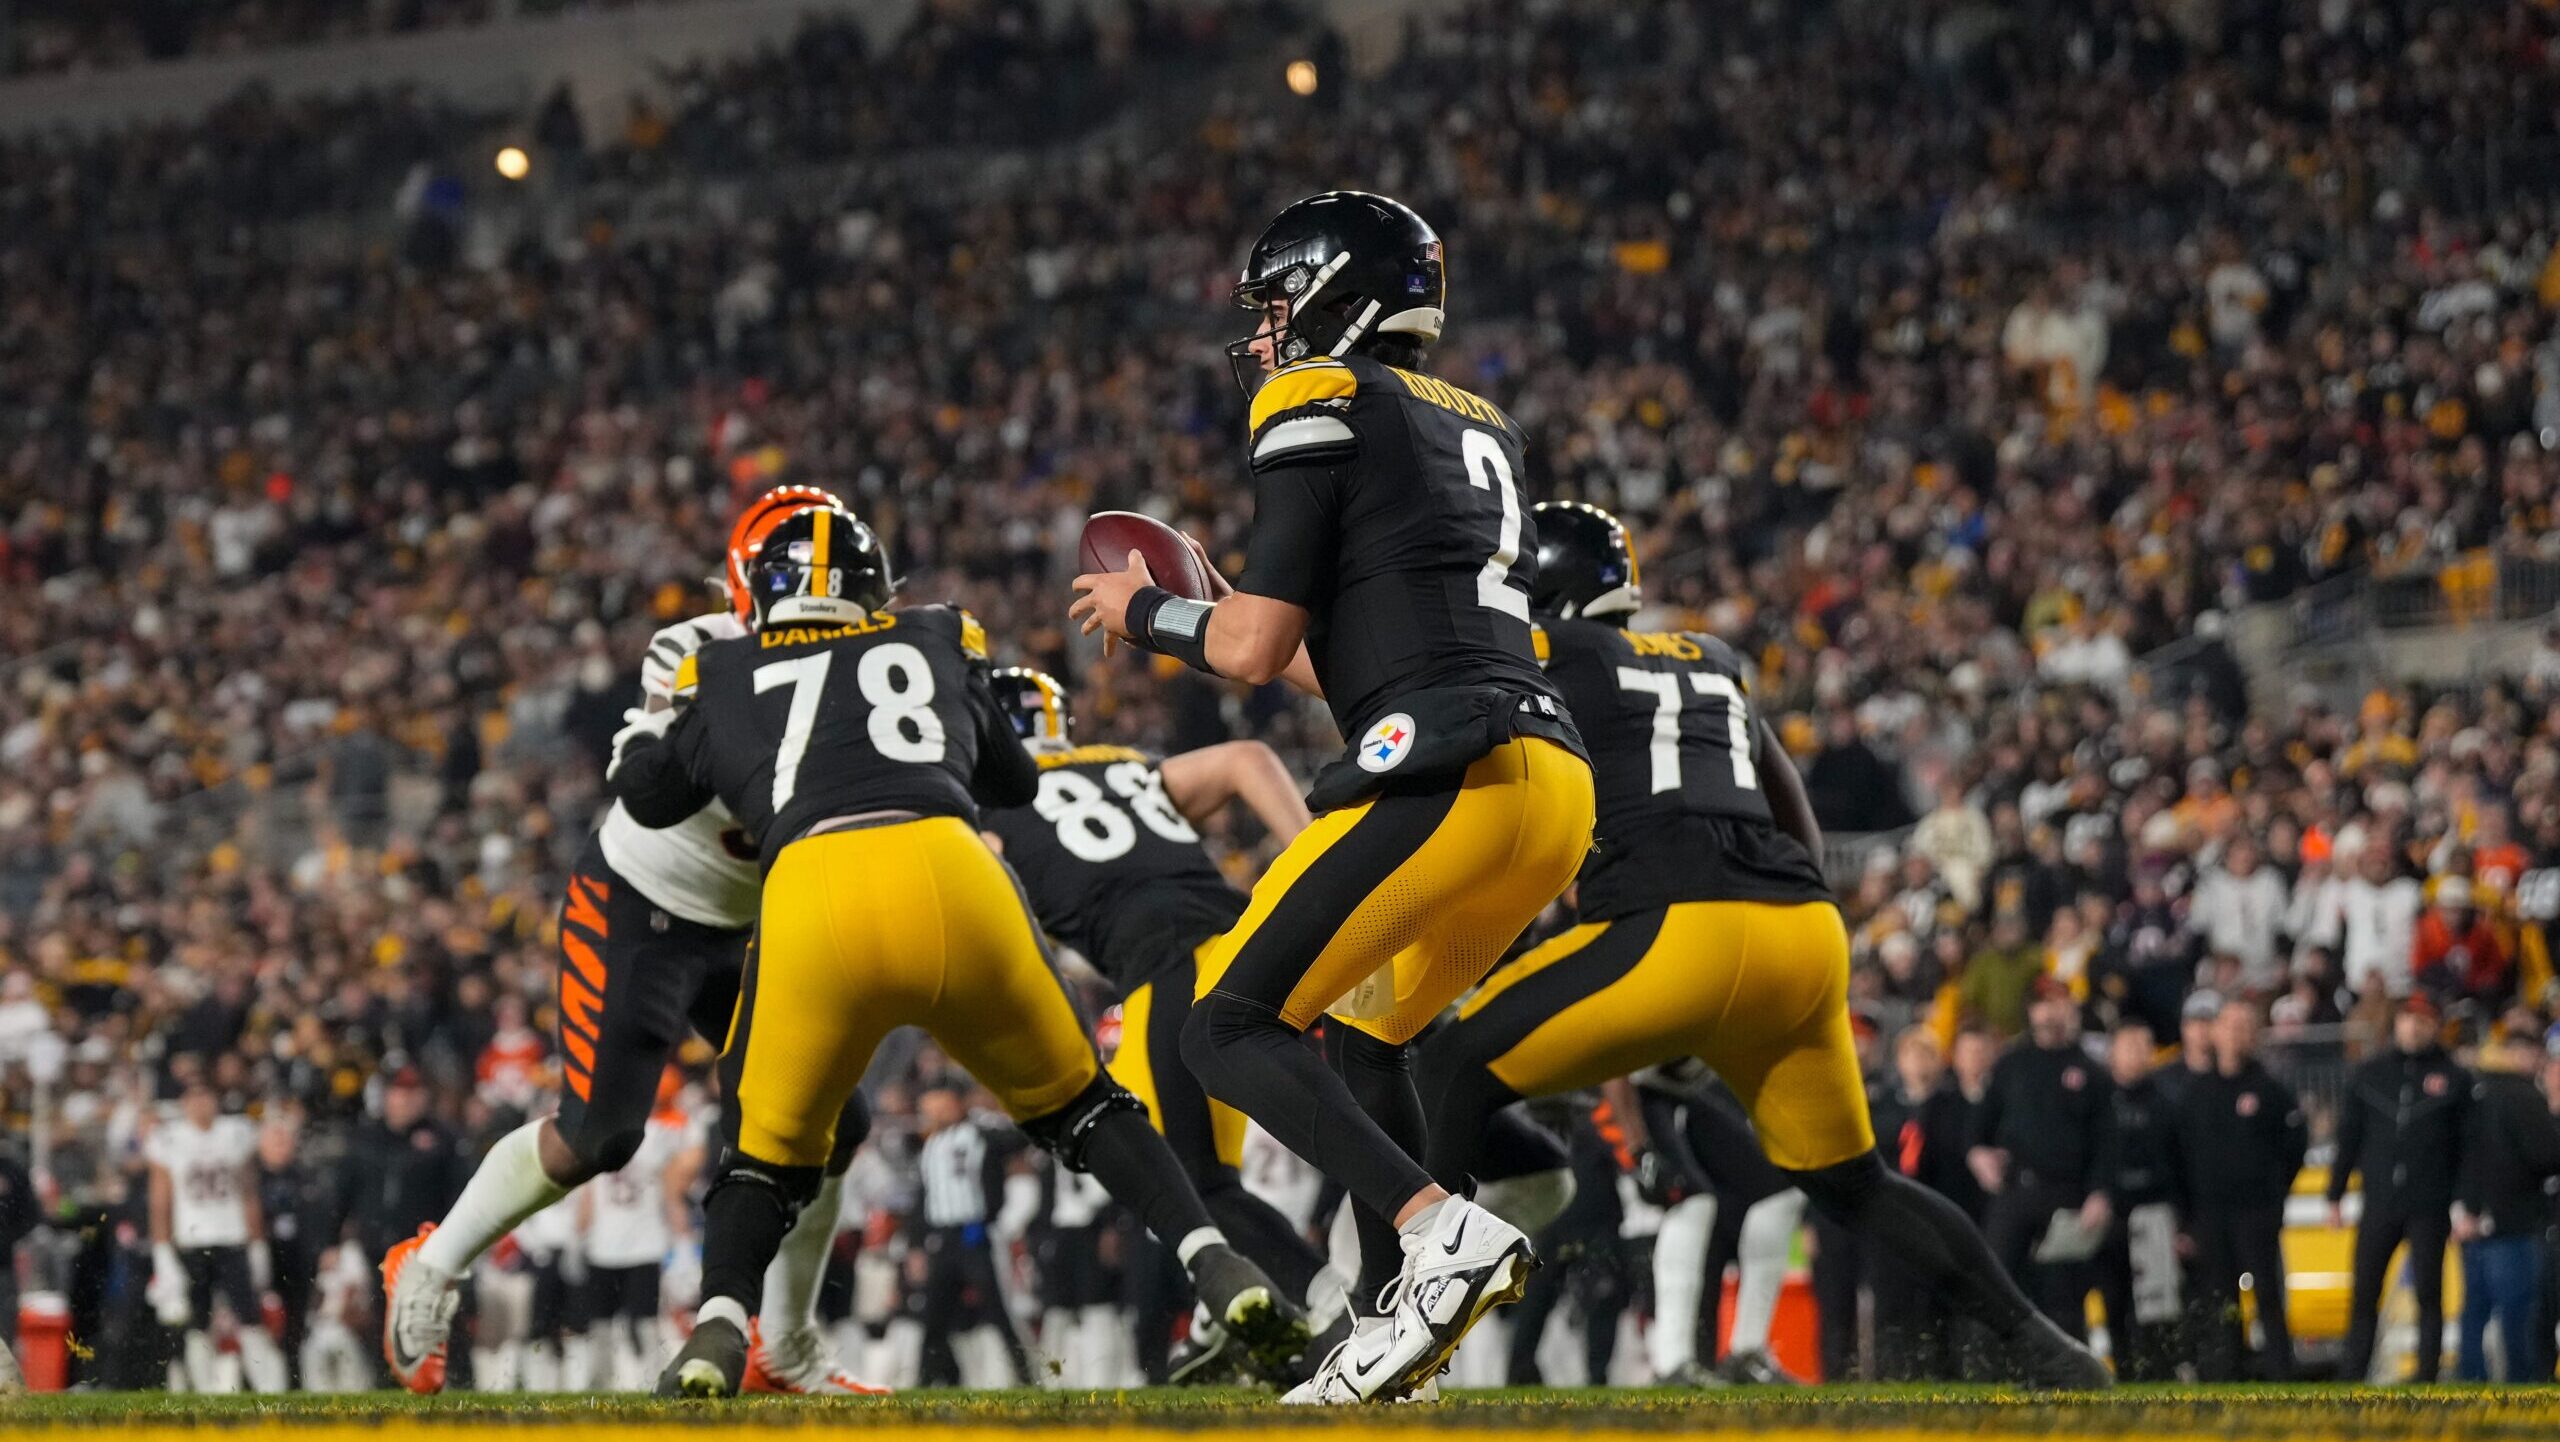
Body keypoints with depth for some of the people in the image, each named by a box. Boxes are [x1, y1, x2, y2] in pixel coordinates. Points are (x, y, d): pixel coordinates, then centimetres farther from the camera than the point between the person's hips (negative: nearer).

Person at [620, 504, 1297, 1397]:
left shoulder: (723, 675, 26)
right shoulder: (936, 644, 29)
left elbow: (646, 796, 39)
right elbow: (1015, 782, 41)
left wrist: (650, 725, 58)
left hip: (812, 893, -1)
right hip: (950, 874, 1)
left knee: (770, 1148, 18)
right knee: (1072, 1101, 22)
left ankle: (718, 1329, -7)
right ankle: (1218, 1269, 6)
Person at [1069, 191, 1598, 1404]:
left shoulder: (1320, 410, 1)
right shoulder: (1475, 430, 27)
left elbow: (1255, 648, -3)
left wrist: (1146, 612, 16)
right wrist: (1206, 619, 35)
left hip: (1450, 779, -9)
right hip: (1555, 775, 9)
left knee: (1227, 1028, -5)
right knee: (1369, 1032, 24)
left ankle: (1442, 1235, -21)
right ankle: (1397, 1328, 16)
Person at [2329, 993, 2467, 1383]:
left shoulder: (2454, 1079, 3)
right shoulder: (2368, 1076, 10)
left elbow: (2466, 1145, 2)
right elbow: (2348, 1138, 13)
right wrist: (2335, 1196, 10)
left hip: (2430, 1208, -2)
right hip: (2379, 1202, 2)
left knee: (2428, 1293, 0)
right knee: (2364, 1294, 1)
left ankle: (2427, 1376, 5)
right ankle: (2355, 1377, 6)